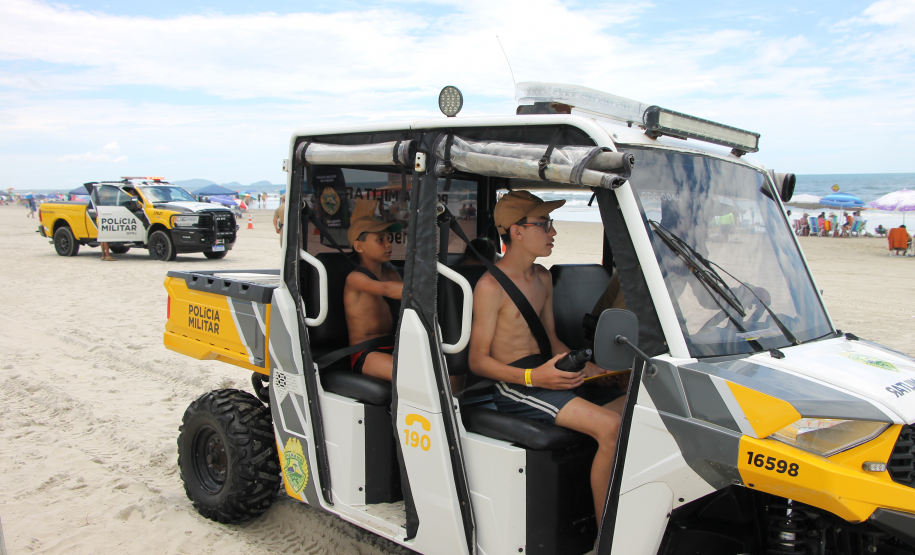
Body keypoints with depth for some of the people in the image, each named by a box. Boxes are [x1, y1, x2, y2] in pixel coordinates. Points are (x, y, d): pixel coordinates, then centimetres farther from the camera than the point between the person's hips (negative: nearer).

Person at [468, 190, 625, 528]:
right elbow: (478, 361, -11)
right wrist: (533, 377, -24)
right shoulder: (490, 286, -10)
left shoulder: (542, 277, 16)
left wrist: (589, 369, 7)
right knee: (610, 426, -25)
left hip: (546, 373, 8)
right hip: (513, 384, -8)